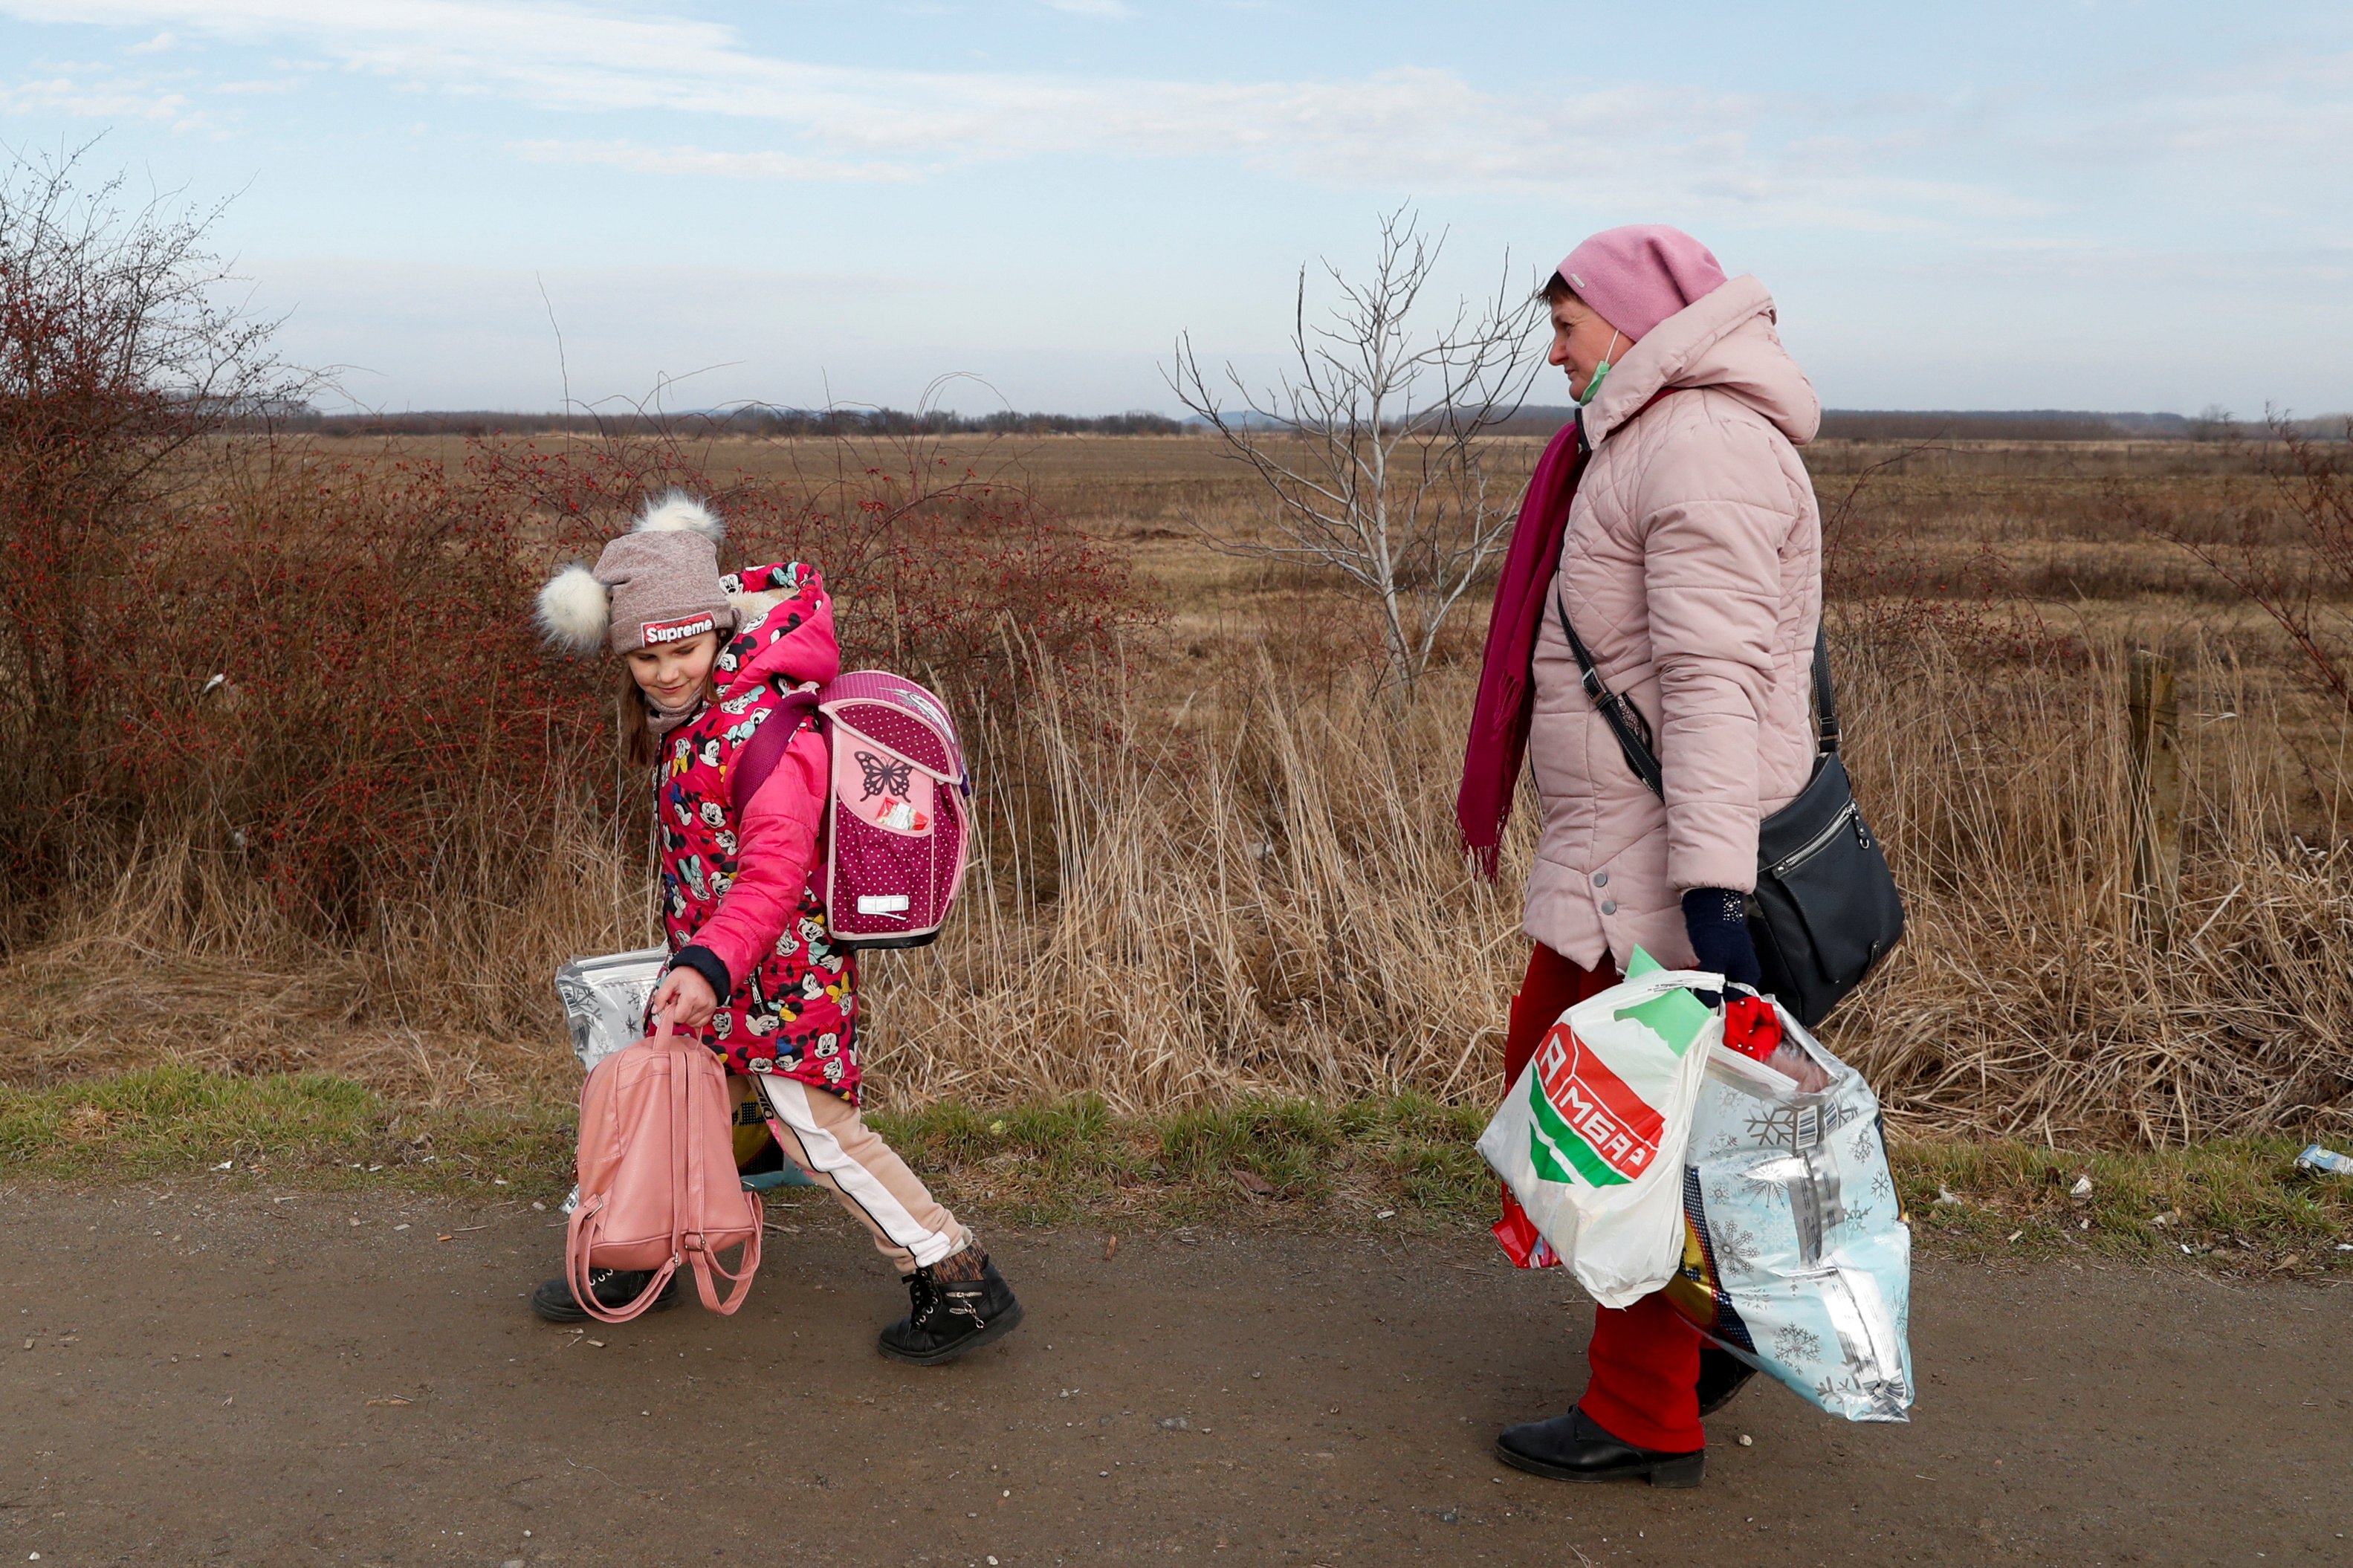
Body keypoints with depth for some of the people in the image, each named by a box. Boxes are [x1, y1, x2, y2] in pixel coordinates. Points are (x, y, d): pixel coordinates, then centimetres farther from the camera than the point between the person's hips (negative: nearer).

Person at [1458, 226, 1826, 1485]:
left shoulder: (1702, 446, -16)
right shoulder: (1651, 442, 18)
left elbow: (1714, 677, -27)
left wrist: (1712, 887, -33)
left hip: (1658, 867, -11)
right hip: (1616, 849, 11)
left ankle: (1646, 1418, 15)